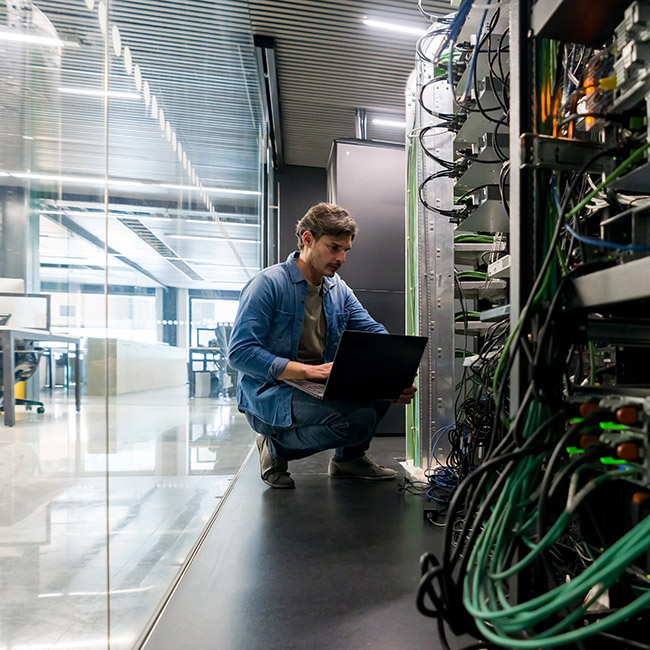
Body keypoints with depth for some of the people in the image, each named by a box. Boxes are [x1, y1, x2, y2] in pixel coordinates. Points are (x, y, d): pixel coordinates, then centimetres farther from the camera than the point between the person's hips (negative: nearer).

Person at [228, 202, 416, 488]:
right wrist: (309, 370, -29)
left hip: (318, 389, 7)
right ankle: (277, 448, -1)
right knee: (358, 418, -27)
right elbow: (240, 352, -20)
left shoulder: (339, 290, 9)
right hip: (269, 394, -7)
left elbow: (375, 332, 2)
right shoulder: (268, 283, -12)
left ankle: (348, 457, 13)